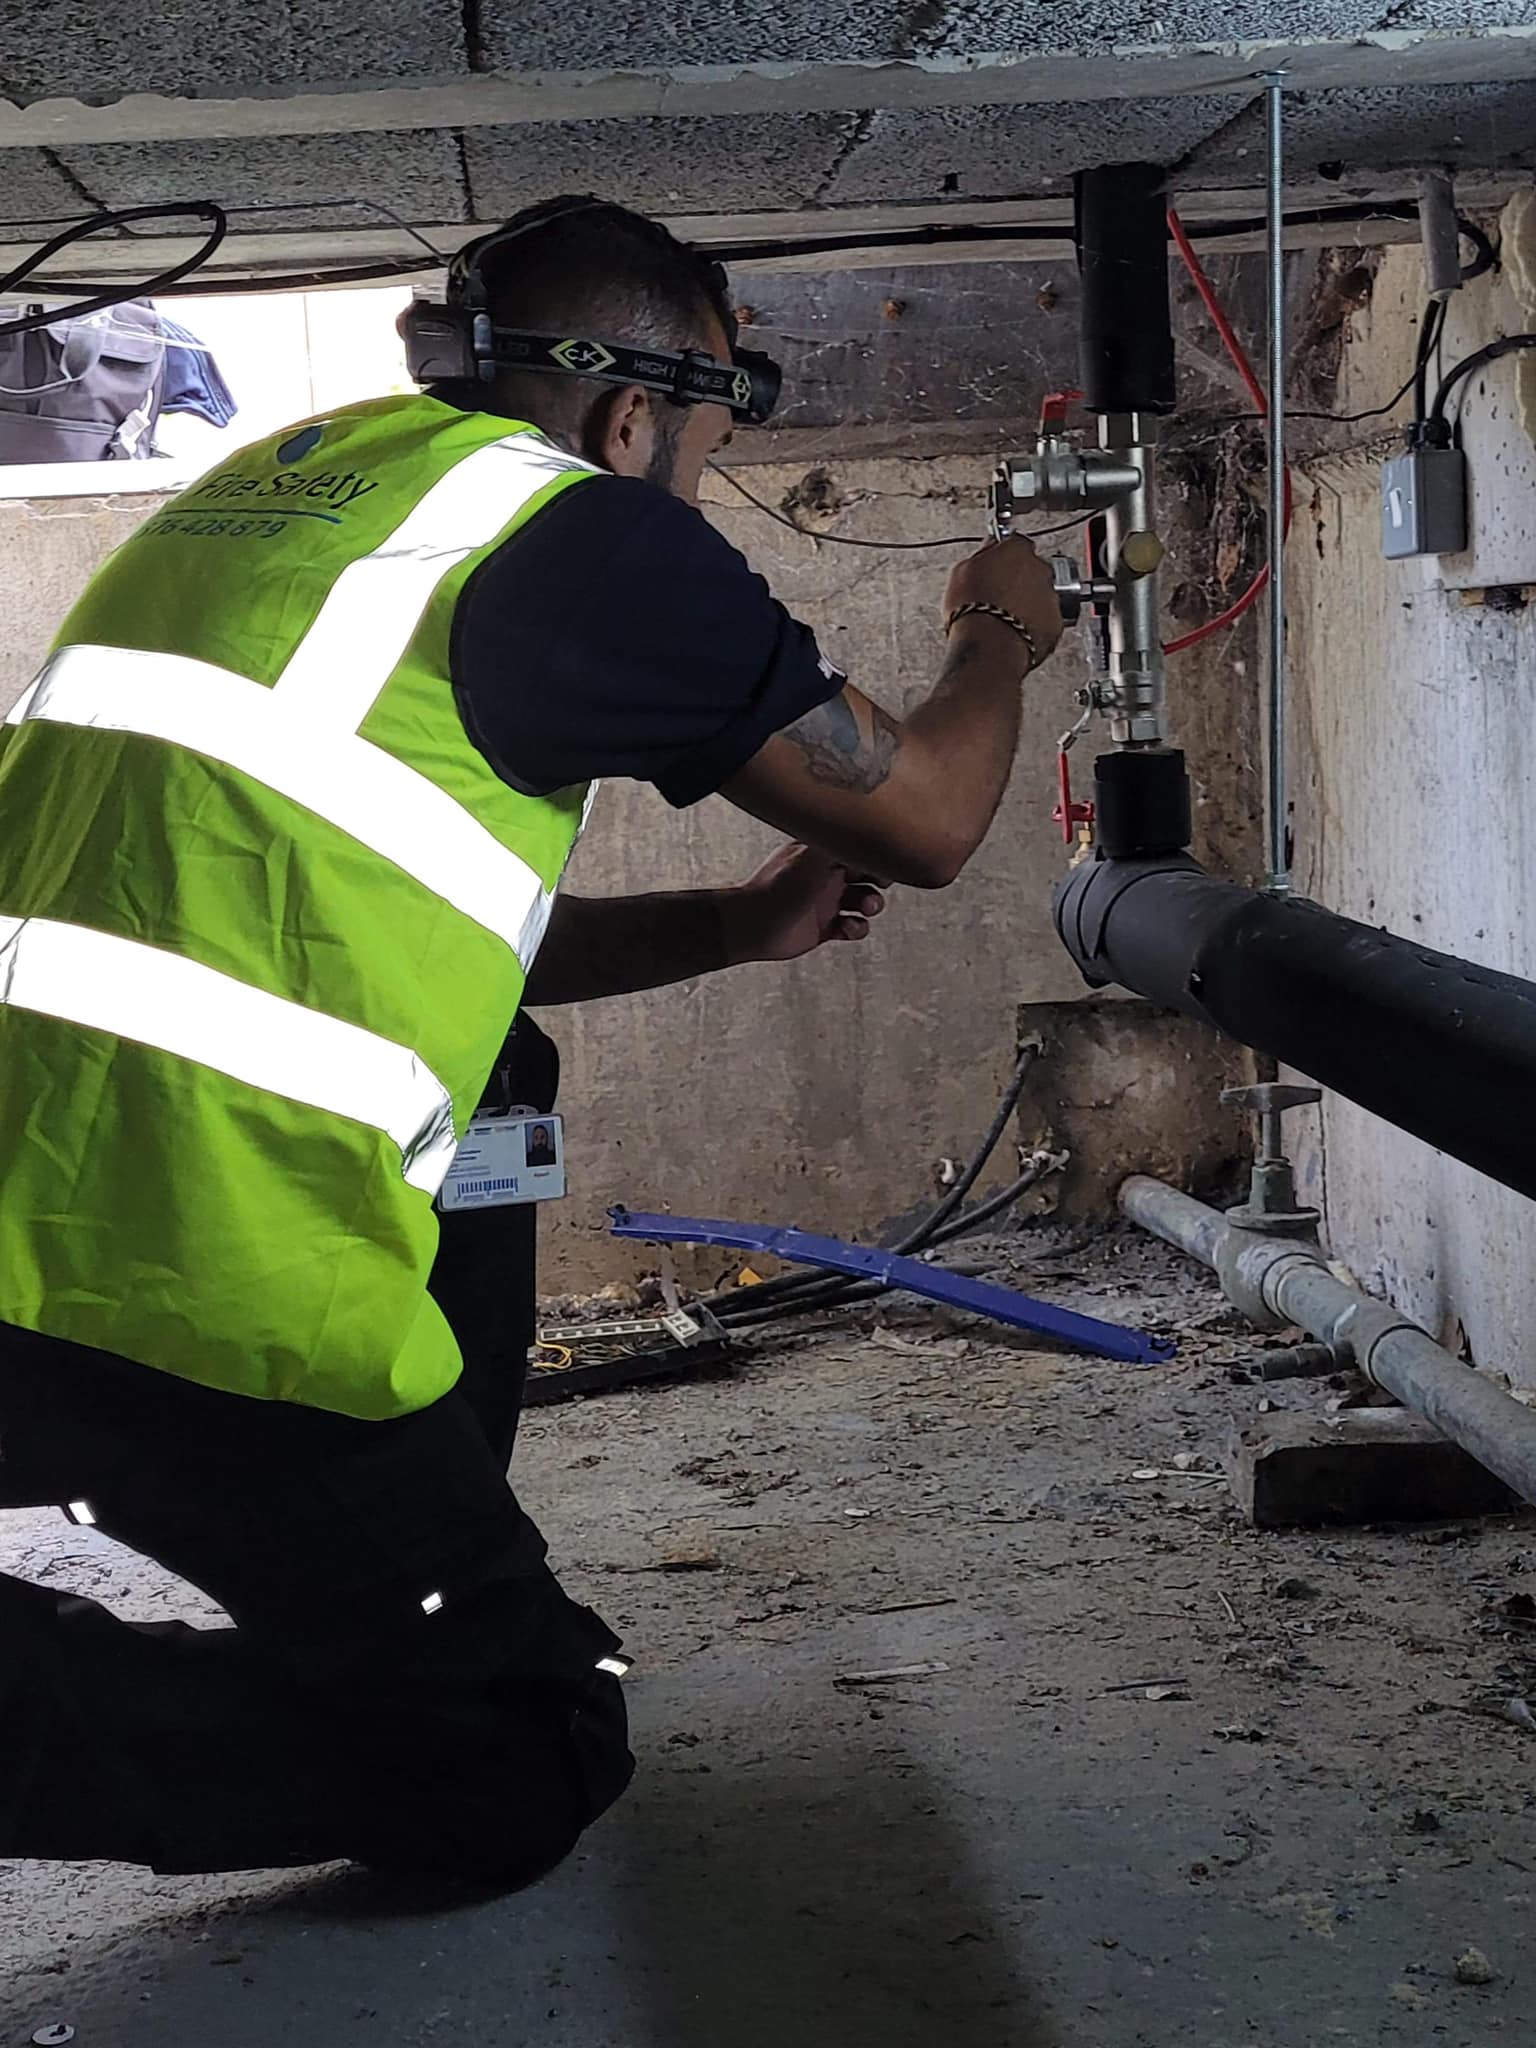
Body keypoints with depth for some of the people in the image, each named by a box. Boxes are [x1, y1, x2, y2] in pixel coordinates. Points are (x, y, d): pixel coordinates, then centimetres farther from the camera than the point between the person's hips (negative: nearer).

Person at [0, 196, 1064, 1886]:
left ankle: (405, 1576, 24)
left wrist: (737, 924, 30)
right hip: (197, 1283, -9)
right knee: (525, 1771, 5)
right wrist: (998, 637, 26)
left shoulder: (292, 479, 21)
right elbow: (927, 820, 4)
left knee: (493, 1085, 30)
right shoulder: (584, 533, -4)